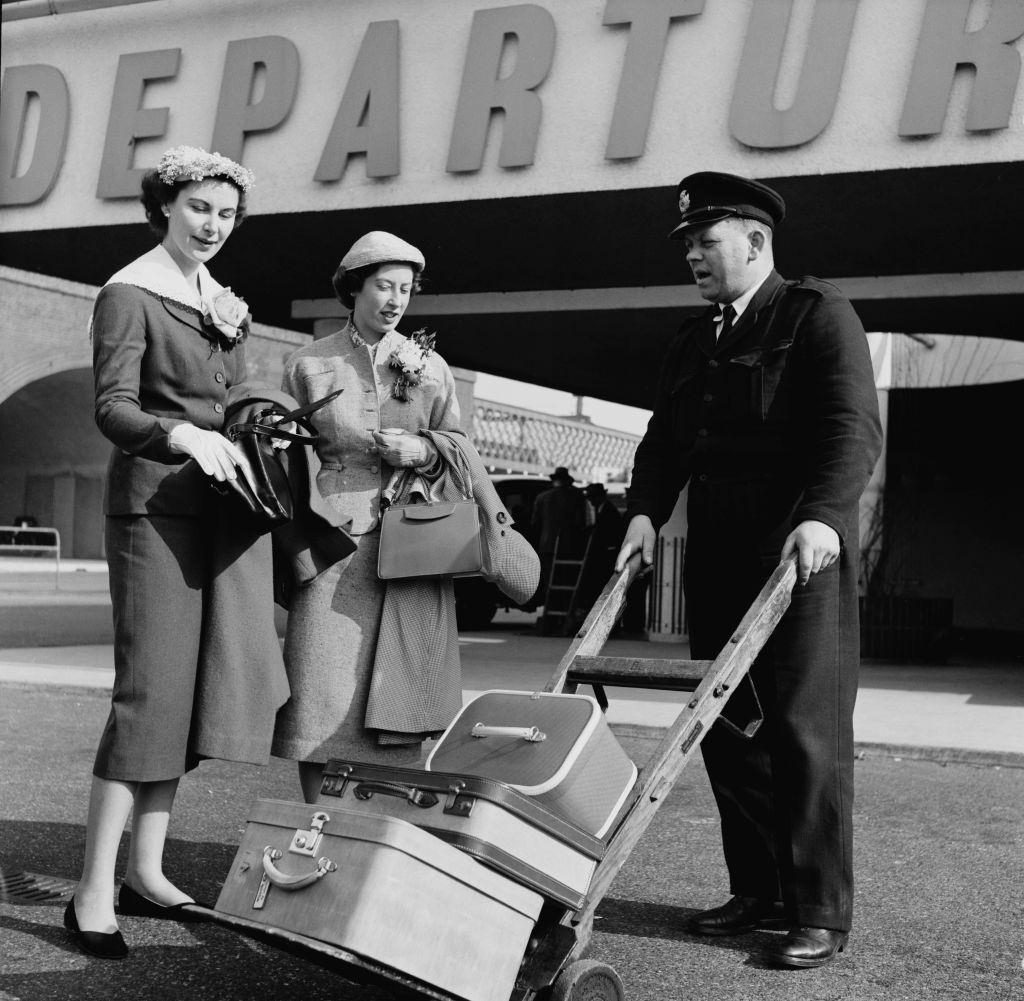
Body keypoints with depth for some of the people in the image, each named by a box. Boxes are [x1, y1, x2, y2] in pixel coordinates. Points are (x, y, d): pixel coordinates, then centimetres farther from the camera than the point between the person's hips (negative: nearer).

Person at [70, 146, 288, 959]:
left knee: (196, 689, 6)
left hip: (225, 502, 7)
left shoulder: (228, 302, 18)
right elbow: (113, 409, -12)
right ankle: (94, 892, -3)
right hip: (157, 503, -7)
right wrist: (185, 435, -28)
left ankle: (147, 873, 16)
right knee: (150, 688, -10)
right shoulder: (129, 295, -3)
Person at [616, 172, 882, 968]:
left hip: (801, 553, -6)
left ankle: (820, 913, 7)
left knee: (806, 729, -3)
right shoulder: (693, 342, 19)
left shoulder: (819, 314, -2)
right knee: (723, 723, 7)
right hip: (717, 554, 7)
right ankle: (757, 889, 20)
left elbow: (855, 427, -14)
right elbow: (665, 440, 14)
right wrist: (645, 511, -4)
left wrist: (822, 515, -28)